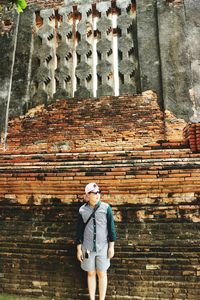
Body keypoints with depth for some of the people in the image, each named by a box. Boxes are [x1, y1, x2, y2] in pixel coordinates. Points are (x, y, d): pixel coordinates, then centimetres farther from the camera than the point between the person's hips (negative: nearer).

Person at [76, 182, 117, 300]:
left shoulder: (106, 208, -9)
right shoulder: (82, 210, -5)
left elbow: (111, 228, -3)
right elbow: (80, 231, 2)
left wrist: (111, 247, -2)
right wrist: (79, 249, 3)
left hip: (103, 247, -1)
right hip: (88, 248, 1)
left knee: (102, 274, 11)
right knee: (91, 274, 15)